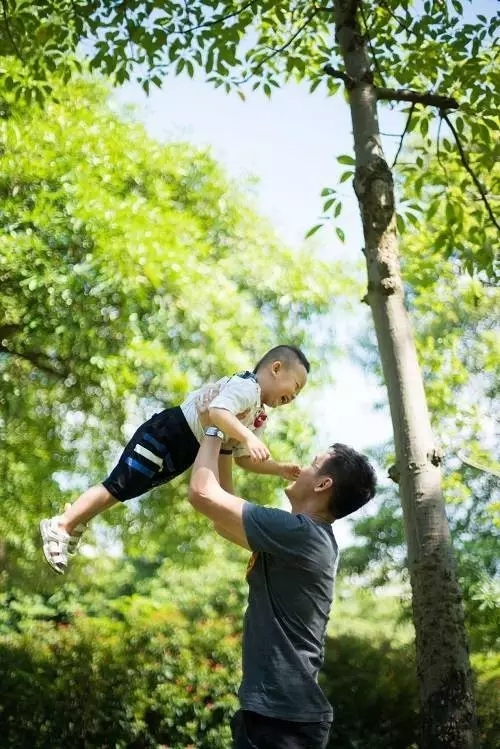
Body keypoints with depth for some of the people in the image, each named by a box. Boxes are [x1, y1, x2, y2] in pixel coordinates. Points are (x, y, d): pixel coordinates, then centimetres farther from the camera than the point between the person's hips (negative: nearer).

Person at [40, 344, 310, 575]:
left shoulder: (258, 418, 11)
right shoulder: (246, 386, -20)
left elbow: (245, 458, 14)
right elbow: (218, 411, -38)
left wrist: (279, 469, 3)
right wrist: (248, 437, -45)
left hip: (182, 454, 10)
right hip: (165, 434, -10)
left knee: (122, 490, 19)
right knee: (118, 487, -8)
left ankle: (78, 519, 33)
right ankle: (61, 525, 2)